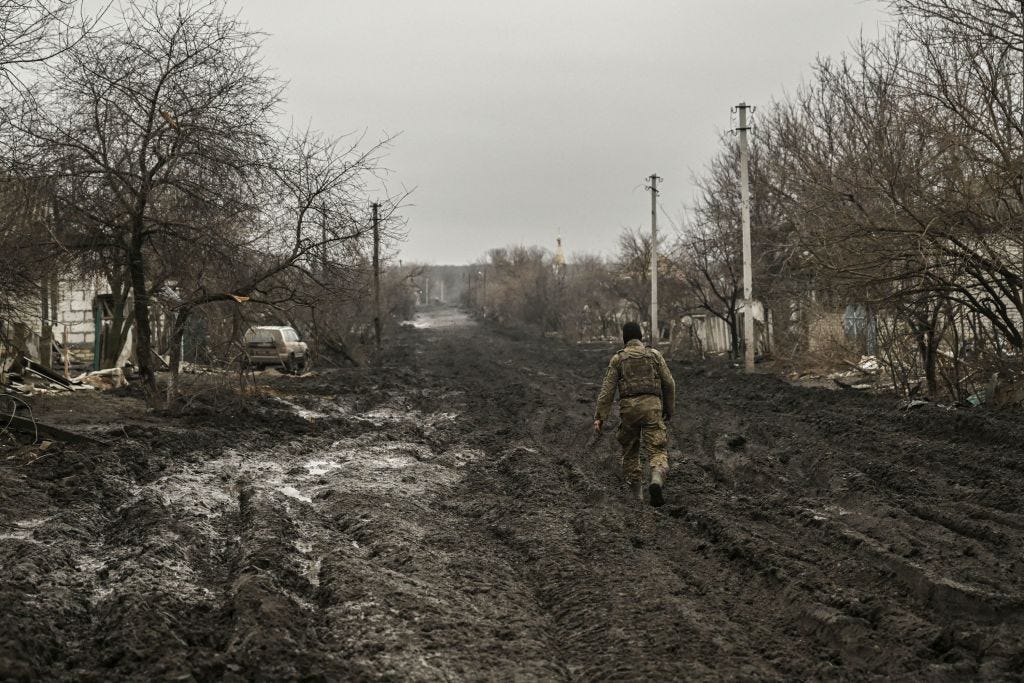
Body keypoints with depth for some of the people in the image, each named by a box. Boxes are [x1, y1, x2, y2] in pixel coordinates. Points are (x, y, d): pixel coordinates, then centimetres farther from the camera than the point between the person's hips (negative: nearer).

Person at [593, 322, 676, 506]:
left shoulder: (618, 359, 7)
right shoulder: (654, 354, 9)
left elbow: (607, 389, 0)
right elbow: (669, 383, 8)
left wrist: (599, 417, 0)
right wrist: (669, 408, 21)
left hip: (628, 407, 0)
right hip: (652, 405, 0)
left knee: (630, 450, 16)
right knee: (656, 449, -3)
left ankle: (637, 494, 17)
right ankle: (657, 480, -32)